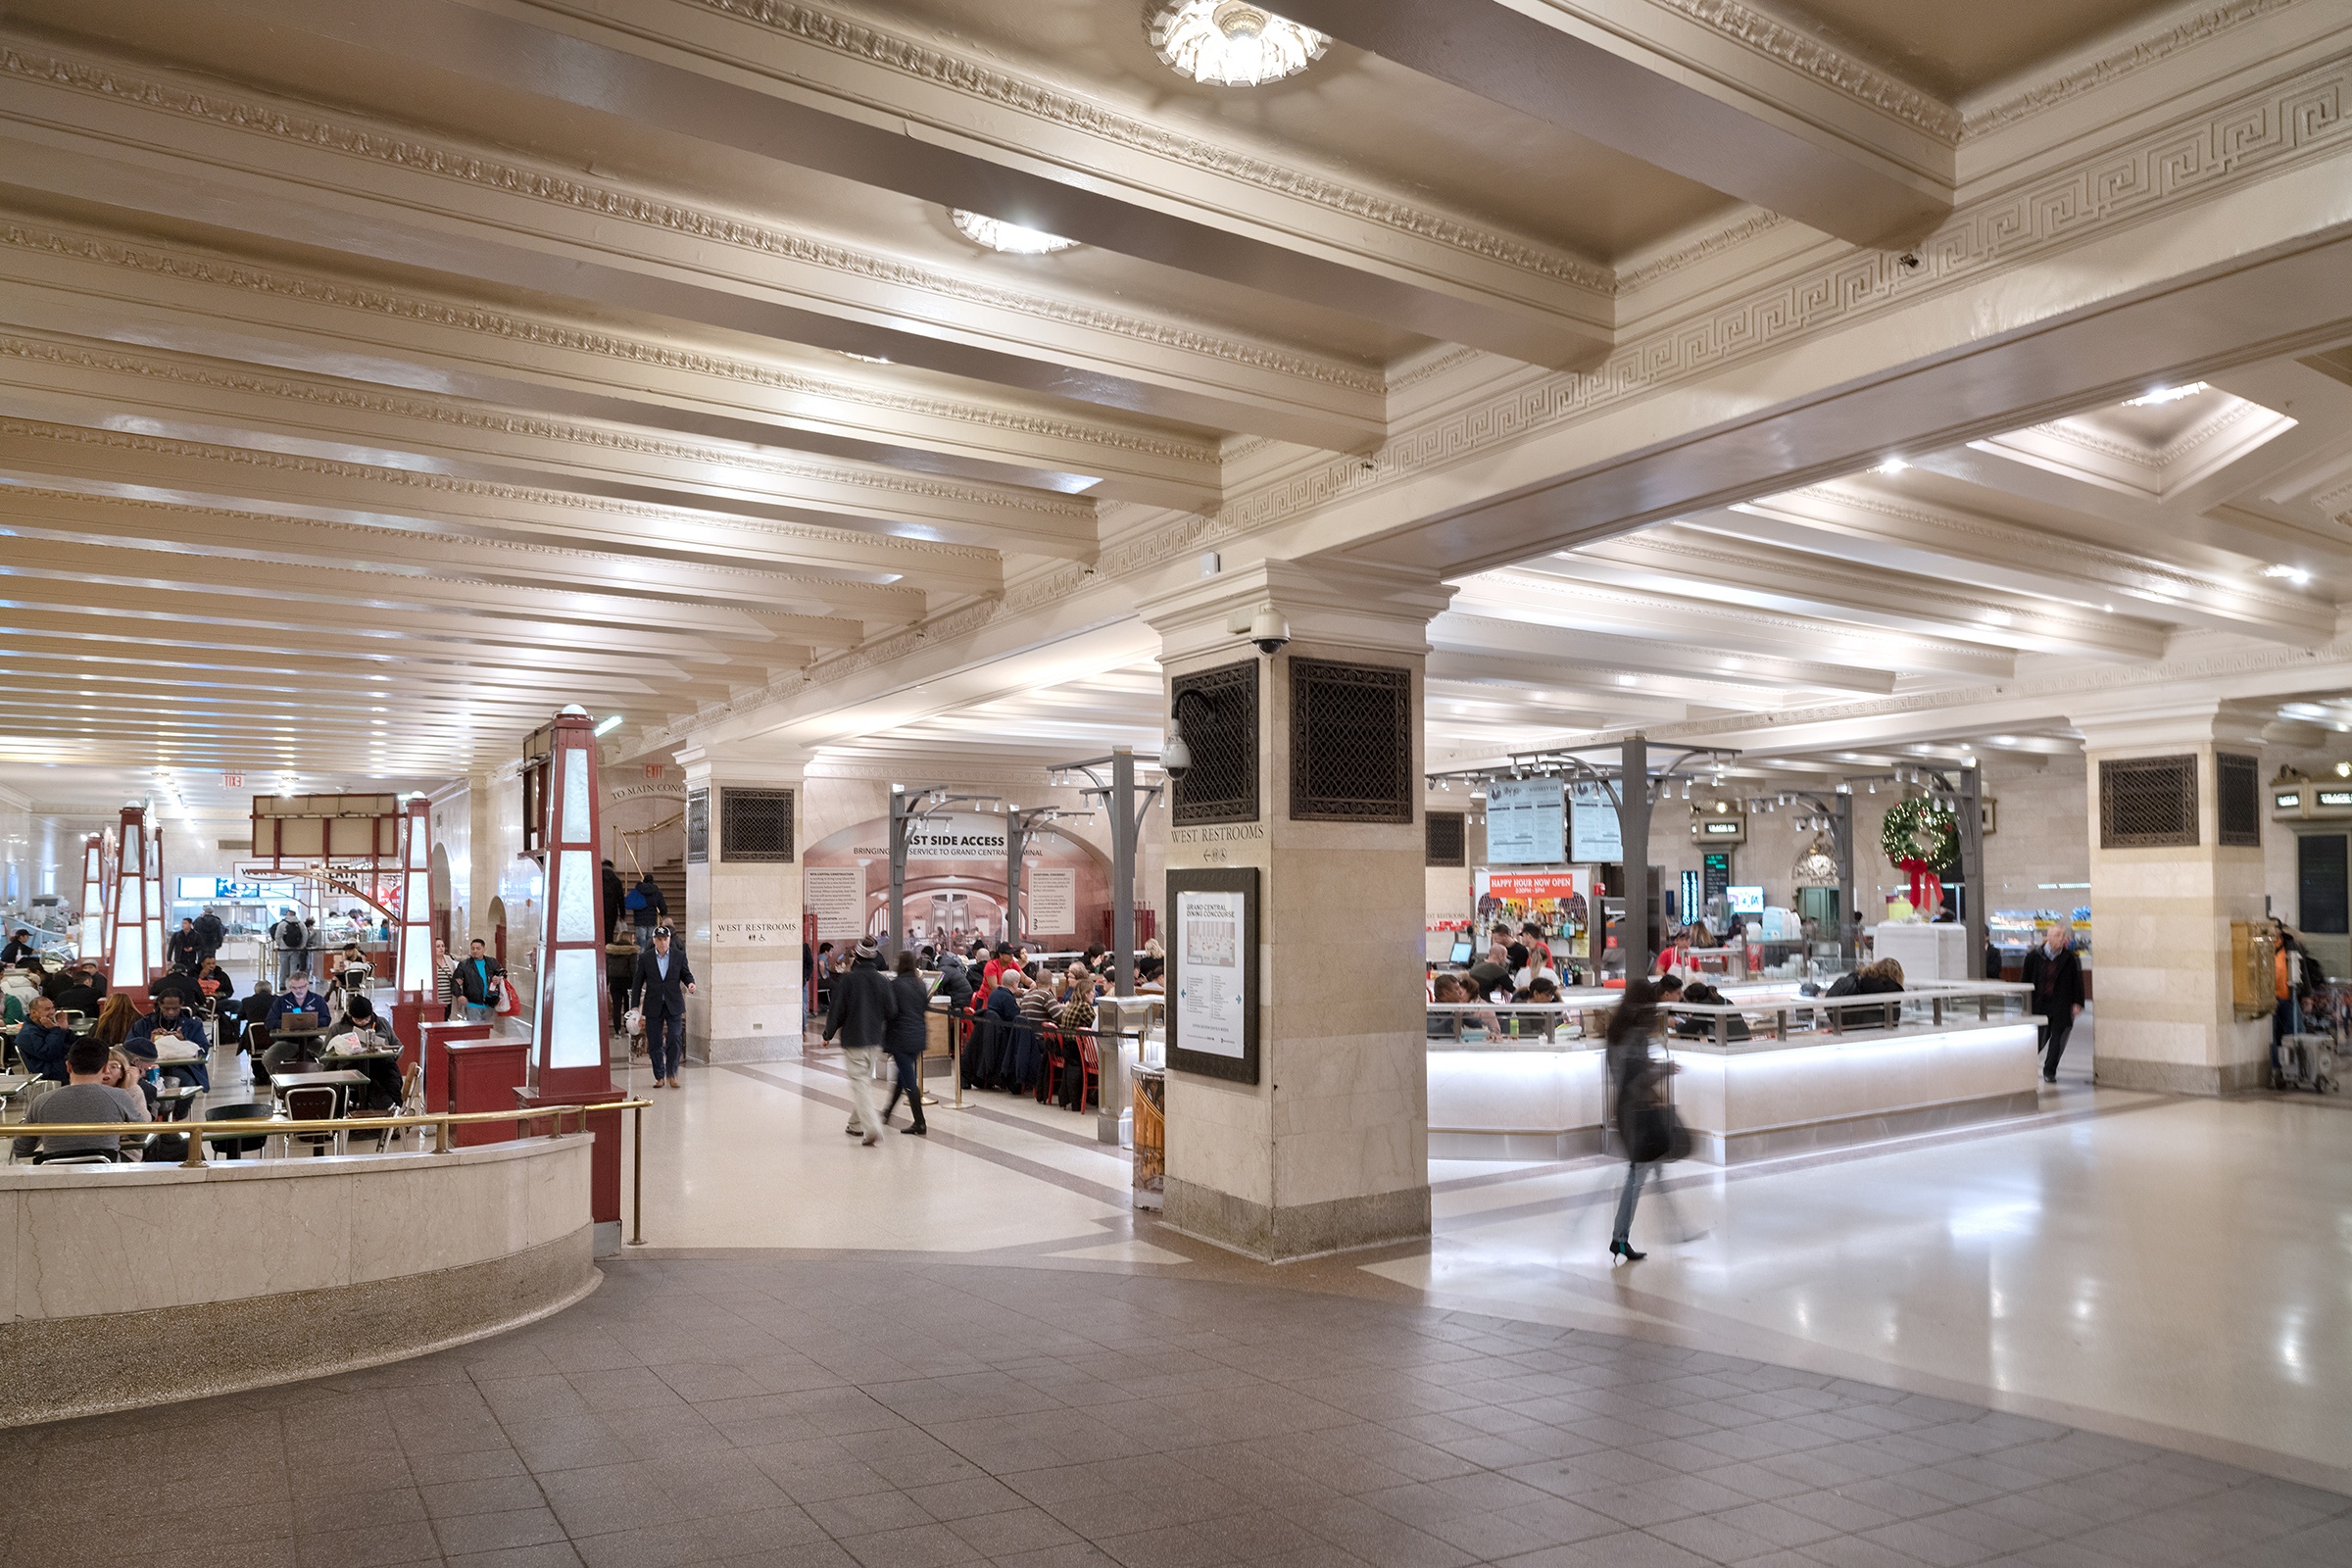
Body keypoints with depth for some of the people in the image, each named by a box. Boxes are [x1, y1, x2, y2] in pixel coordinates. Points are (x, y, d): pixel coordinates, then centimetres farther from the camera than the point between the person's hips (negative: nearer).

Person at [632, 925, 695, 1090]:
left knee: (675, 1040, -9)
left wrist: (690, 983, -15)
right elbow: (638, 982, 4)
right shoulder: (644, 958, 1)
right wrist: (636, 1006, 0)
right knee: (655, 1043, 5)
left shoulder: (679, 957, 3)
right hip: (653, 1007, 0)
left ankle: (671, 1074, 4)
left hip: (674, 1006, 0)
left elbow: (686, 974, 9)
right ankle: (659, 1076, 17)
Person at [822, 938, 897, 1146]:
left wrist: (829, 1033, 7)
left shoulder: (847, 980, -13)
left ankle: (872, 1128, -16)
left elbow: (837, 1011, -9)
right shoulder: (882, 980, -3)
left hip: (853, 1038, -4)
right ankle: (856, 1124, 31)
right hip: (874, 1038, 4)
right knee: (865, 1080, 19)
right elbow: (891, 1011, 0)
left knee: (860, 1082, -4)